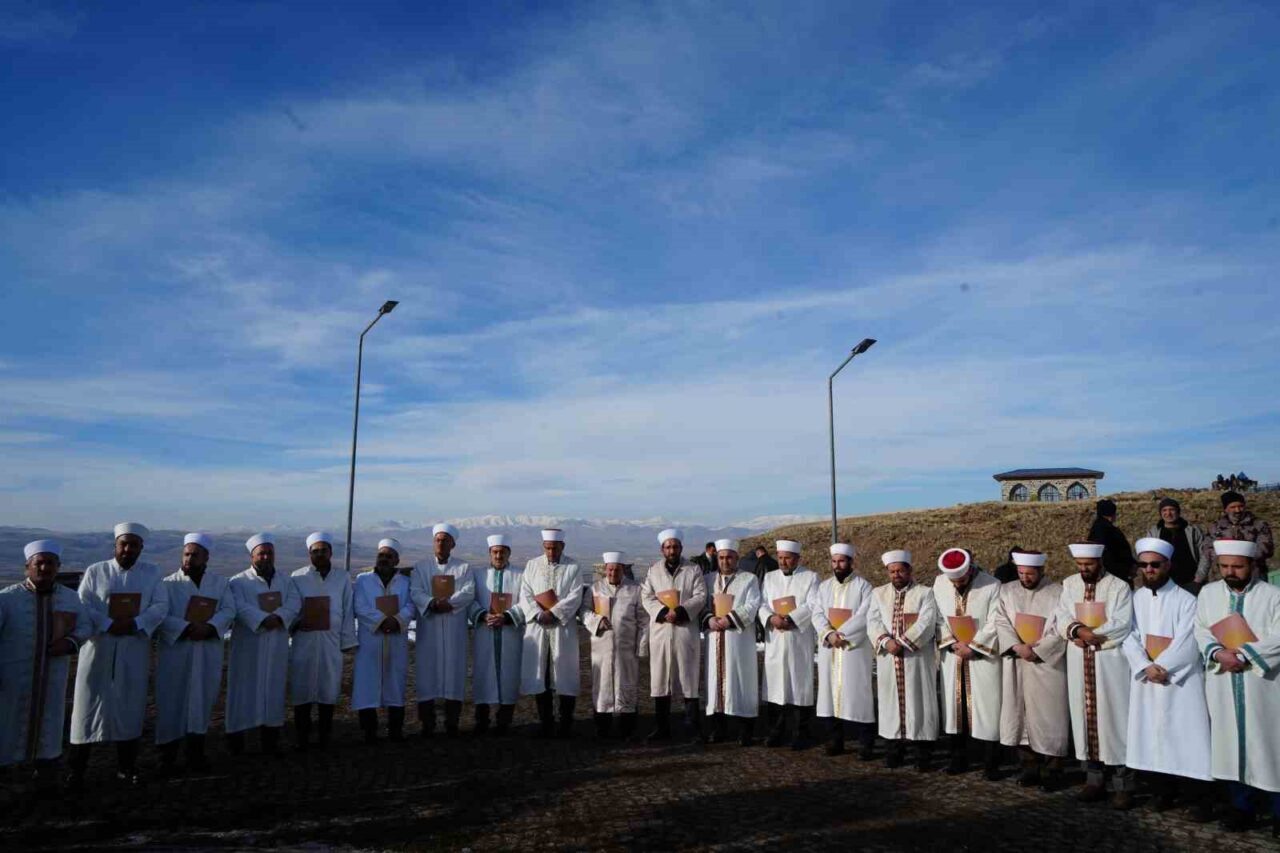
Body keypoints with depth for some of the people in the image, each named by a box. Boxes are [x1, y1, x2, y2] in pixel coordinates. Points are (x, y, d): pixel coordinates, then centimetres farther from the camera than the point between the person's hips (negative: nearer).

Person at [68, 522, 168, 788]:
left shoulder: (152, 572, 4)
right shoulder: (95, 571, 1)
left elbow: (160, 606, -2)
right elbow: (82, 607, -7)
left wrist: (135, 624, -18)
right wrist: (109, 625, -20)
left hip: (135, 649, 2)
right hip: (99, 647, -1)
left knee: (131, 707, 8)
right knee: (89, 705, 2)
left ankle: (126, 767, 19)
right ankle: (77, 770, 13)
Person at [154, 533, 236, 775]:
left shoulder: (220, 583, 7)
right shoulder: (168, 583, 0)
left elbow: (228, 610, -2)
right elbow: (160, 615, -10)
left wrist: (209, 627, -20)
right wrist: (186, 628, -23)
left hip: (208, 653, 2)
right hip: (175, 652, -2)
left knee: (202, 702, 6)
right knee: (172, 702, 2)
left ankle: (196, 755, 17)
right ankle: (167, 756, 13)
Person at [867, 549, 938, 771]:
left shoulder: (925, 593, 0)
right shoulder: (878, 593, 10)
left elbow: (926, 622, -12)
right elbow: (873, 621, -1)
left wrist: (902, 642, -20)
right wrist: (886, 641, -18)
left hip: (917, 659, -3)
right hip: (888, 659, 3)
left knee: (919, 702, 1)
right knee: (892, 702, 7)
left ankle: (923, 752, 10)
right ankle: (895, 748, 18)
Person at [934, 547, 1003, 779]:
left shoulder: (991, 586, -14)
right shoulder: (940, 584, -2)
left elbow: (994, 624, -13)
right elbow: (938, 619, 2)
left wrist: (972, 646, -15)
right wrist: (952, 643, -10)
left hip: (983, 655, -3)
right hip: (953, 656, 4)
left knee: (986, 707, -1)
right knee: (955, 706, 8)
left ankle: (991, 763, 10)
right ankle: (958, 757, 20)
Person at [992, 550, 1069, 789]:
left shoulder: (1058, 593, -3)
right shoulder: (1007, 591, 8)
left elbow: (1060, 630, -8)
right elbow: (1001, 622, 0)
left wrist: (1036, 650, -14)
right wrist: (1017, 647, -14)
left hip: (1048, 665, -3)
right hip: (1016, 666, 3)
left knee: (1048, 717, 0)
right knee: (1021, 716, 6)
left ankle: (1051, 770, 10)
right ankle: (1029, 767, 16)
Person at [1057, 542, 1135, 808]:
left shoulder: (1119, 587, -5)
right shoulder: (1069, 585, 8)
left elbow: (1122, 625, -14)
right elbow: (1062, 618, 1)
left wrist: (1087, 634, -14)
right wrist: (1078, 629, -19)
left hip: (1110, 662, -4)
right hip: (1079, 663, 4)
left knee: (1114, 717, -1)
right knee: (1085, 717, 7)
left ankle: (1122, 784, 7)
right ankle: (1094, 778, 17)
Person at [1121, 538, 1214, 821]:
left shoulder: (1185, 600, -3)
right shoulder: (1134, 599, 6)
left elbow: (1186, 642, -11)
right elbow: (1129, 637, -1)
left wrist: (1161, 667, -16)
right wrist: (1146, 667, -15)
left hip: (1179, 682, -3)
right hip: (1145, 681, 3)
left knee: (1184, 738, -5)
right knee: (1149, 738, 5)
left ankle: (1199, 798, 10)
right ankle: (1163, 791, 21)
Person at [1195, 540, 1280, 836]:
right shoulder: (1208, 593, 7)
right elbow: (1200, 631, 4)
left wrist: (1242, 654, -18)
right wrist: (1218, 653, -14)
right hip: (1223, 685, 3)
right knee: (1230, 744, 10)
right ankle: (1242, 806, 23)